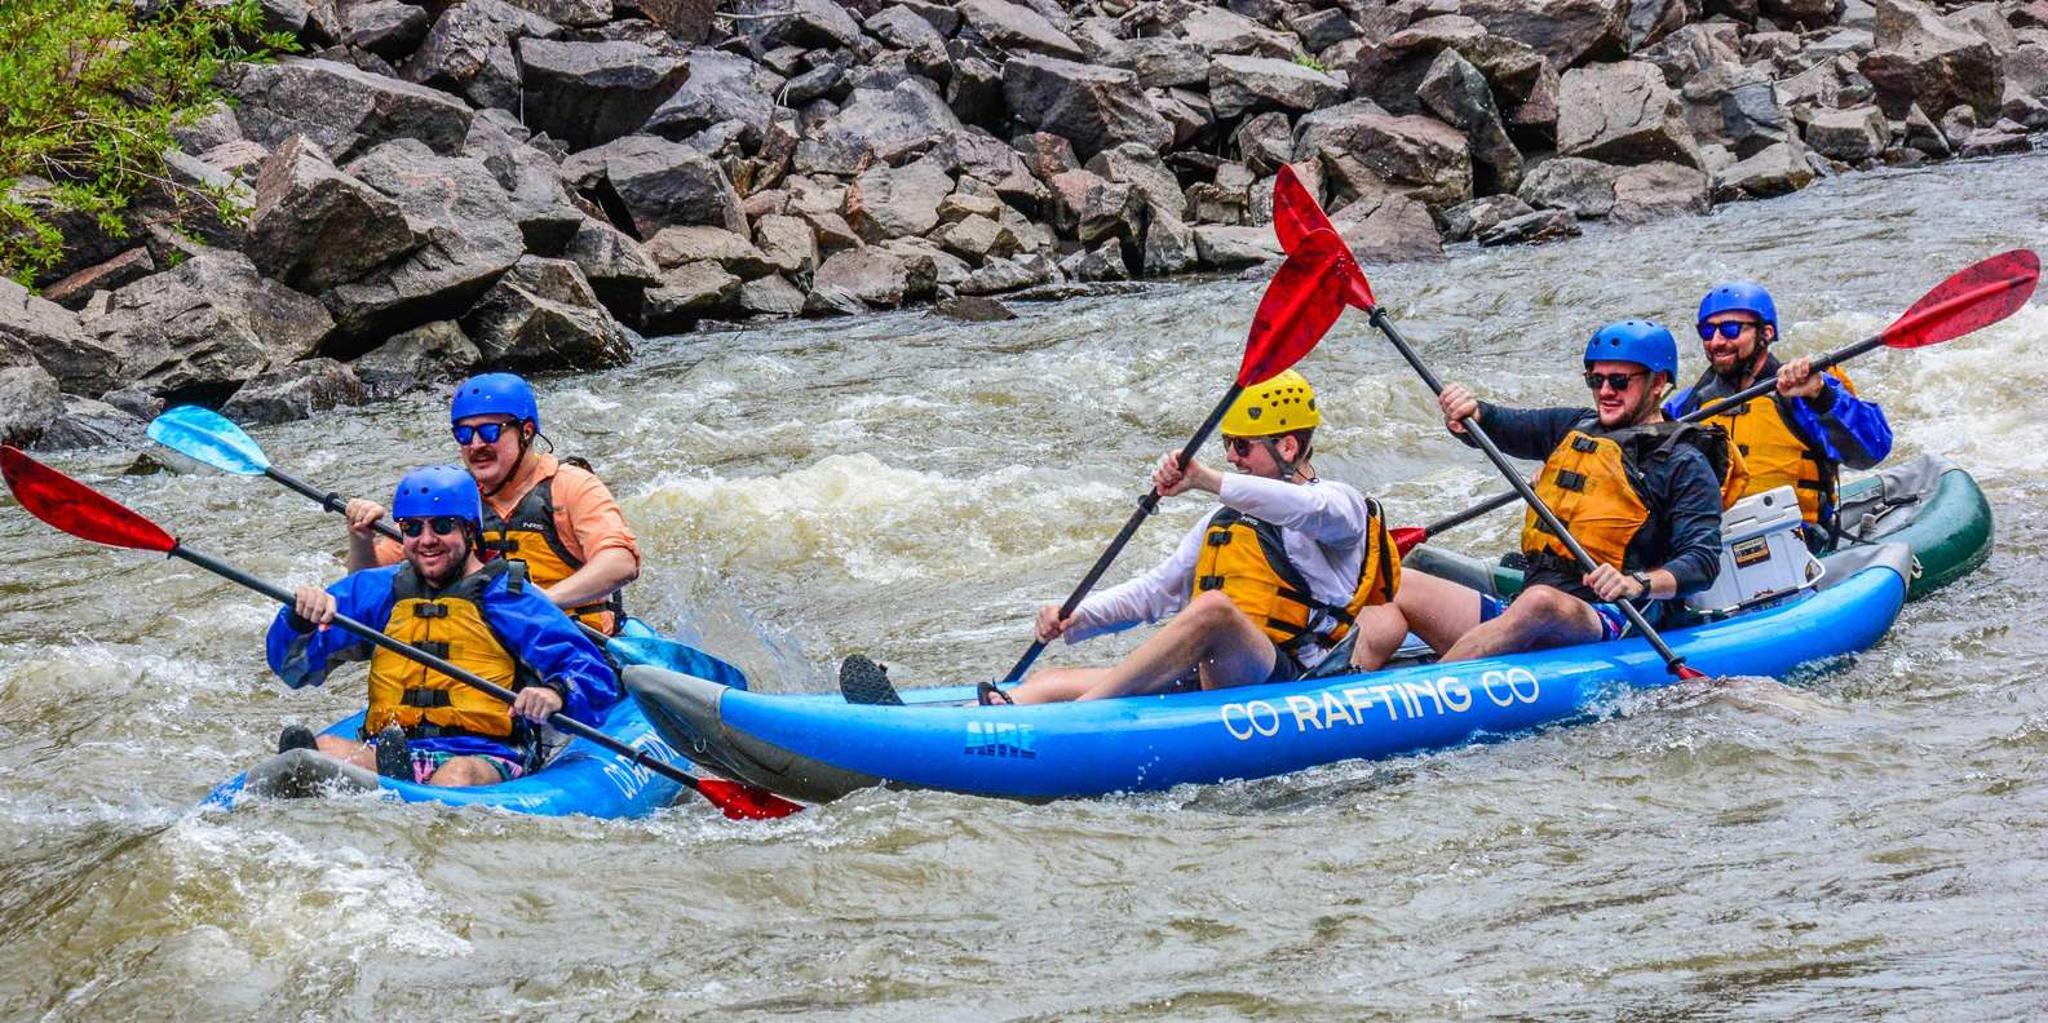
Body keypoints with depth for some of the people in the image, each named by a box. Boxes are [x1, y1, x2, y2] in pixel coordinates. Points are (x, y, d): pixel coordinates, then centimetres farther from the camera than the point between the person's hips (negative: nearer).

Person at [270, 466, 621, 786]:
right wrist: (301, 618, -8)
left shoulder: (509, 597, 9)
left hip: (487, 758, -2)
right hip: (386, 752, 2)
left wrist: (556, 693, -23)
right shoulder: (377, 591, 20)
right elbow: (292, 663, 15)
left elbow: (595, 677, 0)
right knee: (322, 748, -30)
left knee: (459, 776, -38)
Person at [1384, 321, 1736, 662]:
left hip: (1611, 624, -7)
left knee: (1540, 603, -41)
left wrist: (1637, 584, -25)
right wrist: (1466, 413, -9)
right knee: (1396, 586, -9)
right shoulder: (1574, 427, 25)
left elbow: (1703, 561, -6)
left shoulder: (1684, 464, 5)